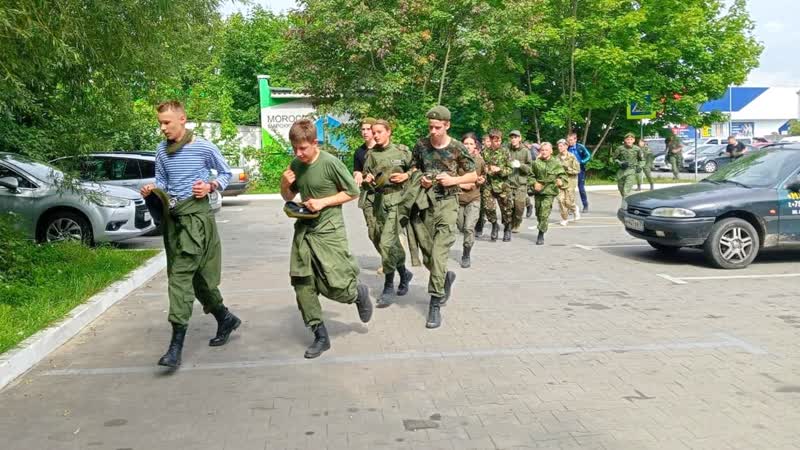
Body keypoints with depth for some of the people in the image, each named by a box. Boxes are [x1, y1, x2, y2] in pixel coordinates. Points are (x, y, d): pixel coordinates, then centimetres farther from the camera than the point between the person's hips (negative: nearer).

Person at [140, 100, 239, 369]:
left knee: (181, 276, -15)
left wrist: (211, 187, -11)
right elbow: (161, 184, 18)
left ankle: (176, 346, -15)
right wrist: (151, 192, -4)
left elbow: (226, 173, 7)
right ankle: (226, 319, 34)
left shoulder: (204, 147, -5)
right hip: (172, 216, 6)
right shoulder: (161, 151, 10)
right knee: (197, 276, 13)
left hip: (196, 213, -6)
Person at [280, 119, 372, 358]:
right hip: (303, 230, 6)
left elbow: (353, 192, -6)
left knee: (336, 288, -8)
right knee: (302, 285, 1)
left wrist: (323, 202, -16)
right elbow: (288, 197, 17)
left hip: (329, 231, -6)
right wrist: (285, 184, -6)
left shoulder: (331, 163, -13)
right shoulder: (295, 165, 4)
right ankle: (320, 335, 14)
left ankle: (359, 294, 28)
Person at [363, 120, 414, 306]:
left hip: (396, 199, -5)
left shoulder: (402, 151, 0)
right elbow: (366, 174, 19)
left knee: (387, 242, -14)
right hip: (379, 199, 5)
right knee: (392, 241, 14)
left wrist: (406, 175, -11)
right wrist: (367, 179, -3)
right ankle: (404, 273, 37)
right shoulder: (371, 154, 10)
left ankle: (388, 287, -4)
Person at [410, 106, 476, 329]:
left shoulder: (458, 148, -4)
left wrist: (453, 180, -13)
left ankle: (435, 304, -7)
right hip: (425, 203, 4)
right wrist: (420, 179, -5)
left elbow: (473, 176, 4)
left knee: (438, 254, -14)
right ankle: (446, 277, 42)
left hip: (447, 203, -4)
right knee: (427, 256, 10)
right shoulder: (421, 145, 3)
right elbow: (413, 169, 17)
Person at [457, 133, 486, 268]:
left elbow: (483, 176, 17)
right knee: (461, 228, 14)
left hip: (473, 199, 0)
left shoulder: (479, 160, 0)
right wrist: (461, 185, -17)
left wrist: (482, 181, -4)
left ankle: (466, 256, 1)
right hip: (458, 198, 0)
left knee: (469, 228, -14)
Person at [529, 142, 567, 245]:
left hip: (549, 191, -4)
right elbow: (531, 175, 12)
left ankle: (541, 235, -8)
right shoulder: (536, 163, 4)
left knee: (544, 213, -13)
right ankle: (541, 228, 36)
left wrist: (561, 181, -22)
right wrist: (534, 183, -6)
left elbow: (563, 175, -1)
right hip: (538, 191, 4)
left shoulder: (556, 163, -2)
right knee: (538, 213, 13)